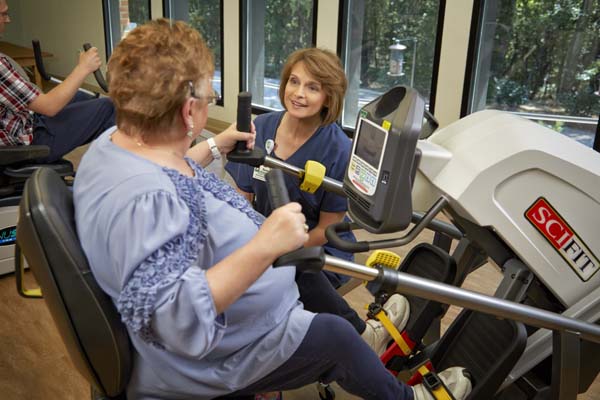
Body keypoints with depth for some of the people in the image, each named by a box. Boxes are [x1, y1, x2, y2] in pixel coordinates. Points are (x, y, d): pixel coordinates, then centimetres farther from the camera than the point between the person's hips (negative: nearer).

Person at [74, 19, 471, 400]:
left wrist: (215, 148, 14)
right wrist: (264, 248, -46)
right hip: (211, 357, -9)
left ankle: (362, 337, 41)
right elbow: (171, 319, -43)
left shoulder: (117, 140, -9)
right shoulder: (145, 200, -40)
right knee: (335, 335, 7)